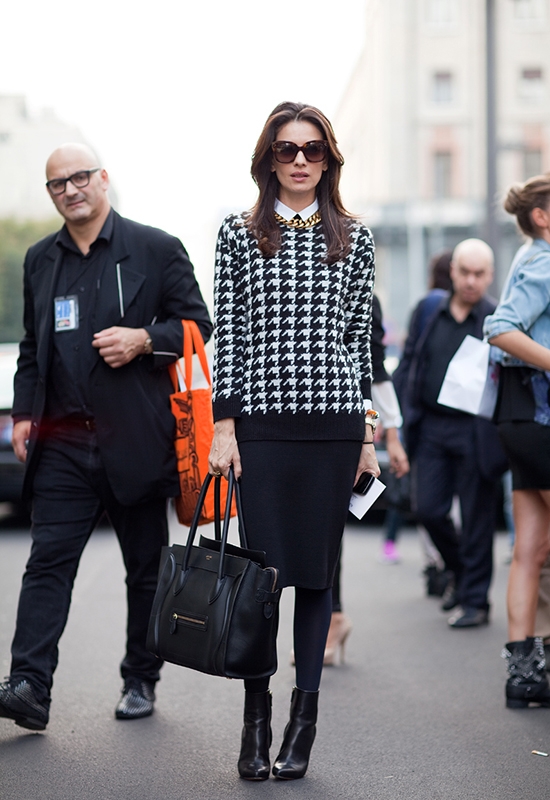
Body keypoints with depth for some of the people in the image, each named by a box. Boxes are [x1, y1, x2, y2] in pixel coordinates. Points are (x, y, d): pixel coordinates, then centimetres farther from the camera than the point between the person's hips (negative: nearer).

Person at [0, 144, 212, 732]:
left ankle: (140, 680, 20)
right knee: (48, 561, -7)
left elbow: (197, 325, 2)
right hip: (63, 441, 3)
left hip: (135, 438, -2)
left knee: (146, 567, 7)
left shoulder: (156, 250, 2)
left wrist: (143, 340, -15)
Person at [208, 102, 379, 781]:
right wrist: (224, 424, -4)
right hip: (262, 419, -1)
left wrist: (367, 431, 7)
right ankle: (255, 718, 9)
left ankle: (304, 715, 12)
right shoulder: (239, 234, 6)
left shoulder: (354, 240, 10)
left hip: (334, 423, 1)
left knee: (317, 570, 4)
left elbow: (360, 338, 10)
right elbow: (226, 334, 3)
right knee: (264, 566, -2)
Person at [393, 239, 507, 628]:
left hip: (475, 432, -4)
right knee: (427, 509, 3)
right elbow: (407, 365, 13)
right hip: (431, 425, 4)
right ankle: (460, 572, 29)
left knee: (476, 518, 2)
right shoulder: (429, 313, 8)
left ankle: (475, 601, 13)